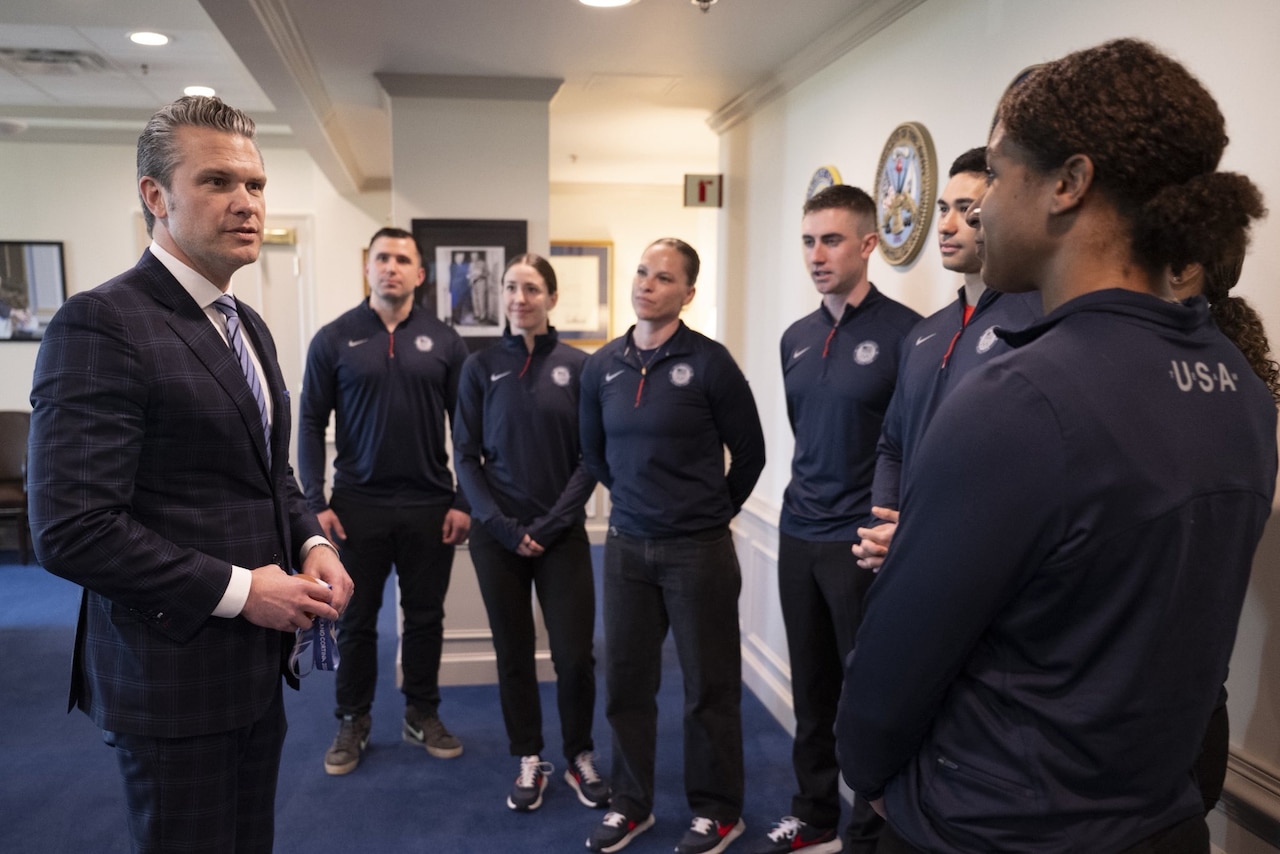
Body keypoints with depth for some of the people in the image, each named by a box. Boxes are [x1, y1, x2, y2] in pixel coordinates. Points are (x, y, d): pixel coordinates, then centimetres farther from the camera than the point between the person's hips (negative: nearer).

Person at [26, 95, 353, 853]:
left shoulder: (250, 326, 9)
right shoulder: (101, 325, -18)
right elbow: (71, 529, -23)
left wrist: (312, 544, -2)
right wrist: (237, 590, -20)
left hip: (258, 663, 8)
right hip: (175, 677, -8)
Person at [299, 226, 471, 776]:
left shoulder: (443, 341, 2)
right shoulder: (335, 339, 0)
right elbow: (311, 423, 0)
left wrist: (464, 501, -2)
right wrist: (315, 501, -6)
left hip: (430, 507, 1)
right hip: (358, 506, 0)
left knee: (425, 617, 12)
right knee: (356, 619, 11)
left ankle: (423, 715, 30)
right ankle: (353, 722, 28)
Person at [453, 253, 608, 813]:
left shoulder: (577, 366, -1)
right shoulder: (481, 367, 2)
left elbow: (590, 457, -2)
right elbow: (466, 456, 1)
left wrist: (550, 524, -9)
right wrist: (503, 527, -8)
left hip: (562, 533, -1)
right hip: (497, 535, 1)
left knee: (575, 656, -1)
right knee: (513, 653, 10)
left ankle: (580, 758, 24)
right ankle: (529, 761, 29)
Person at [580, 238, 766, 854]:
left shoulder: (709, 362, -10)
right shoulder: (602, 365, 3)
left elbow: (749, 452, -2)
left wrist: (714, 510, 7)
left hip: (698, 549, -4)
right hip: (626, 546, 4)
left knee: (709, 686, 9)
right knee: (624, 680, 13)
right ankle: (632, 803, 33)